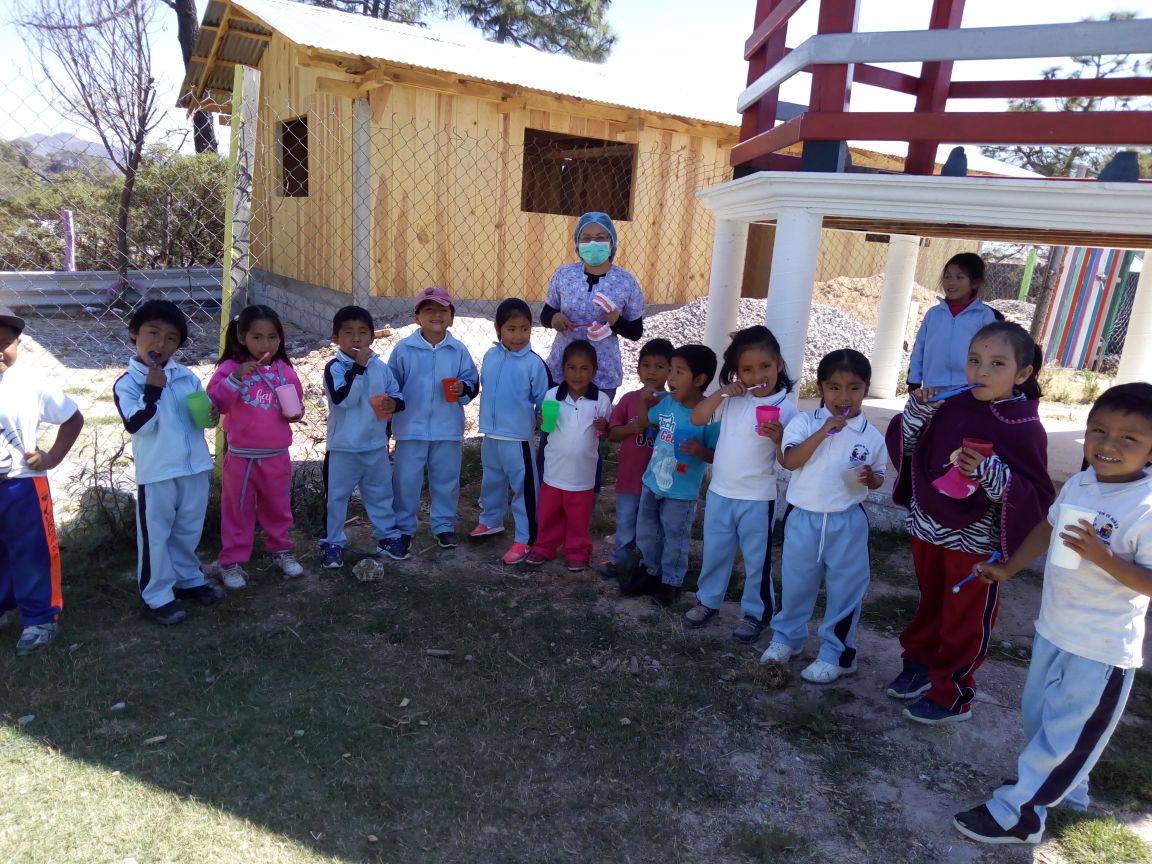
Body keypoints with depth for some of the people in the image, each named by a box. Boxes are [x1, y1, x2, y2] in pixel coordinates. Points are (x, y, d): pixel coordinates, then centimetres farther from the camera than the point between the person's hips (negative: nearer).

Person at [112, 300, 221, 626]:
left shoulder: (187, 376, 4)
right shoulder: (127, 383, -9)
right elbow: (136, 425, -19)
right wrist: (152, 391, -24)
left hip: (195, 468, 4)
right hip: (156, 473, -4)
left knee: (189, 531, 19)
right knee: (156, 535, 6)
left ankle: (189, 579, 37)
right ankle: (157, 596, 19)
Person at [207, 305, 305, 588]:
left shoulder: (285, 370, 2)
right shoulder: (230, 367, -9)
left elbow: (296, 404, 12)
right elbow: (214, 402, -19)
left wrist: (295, 412, -11)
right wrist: (236, 378, -31)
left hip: (277, 456, 3)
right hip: (241, 456, -3)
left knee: (278, 507, 18)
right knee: (238, 511, 9)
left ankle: (281, 550, 36)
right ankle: (233, 561, 21)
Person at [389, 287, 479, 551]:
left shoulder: (458, 350, -1)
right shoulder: (403, 348, -3)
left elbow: (473, 382, 5)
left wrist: (463, 388, -18)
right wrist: (388, 419, 5)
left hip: (448, 429, 1)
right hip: (411, 428, -1)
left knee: (446, 480, 12)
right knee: (406, 480, 7)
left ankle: (444, 525, 28)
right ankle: (404, 527, 22)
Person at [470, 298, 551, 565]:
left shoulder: (534, 363, -14)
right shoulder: (490, 356, 1)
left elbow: (543, 399, -11)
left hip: (518, 437, -6)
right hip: (490, 433, 6)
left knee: (524, 488, 1)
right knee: (491, 482, 24)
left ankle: (524, 539, 12)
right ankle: (491, 521, 45)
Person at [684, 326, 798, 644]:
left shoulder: (785, 407, -12)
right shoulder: (732, 398, -1)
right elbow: (697, 418, -5)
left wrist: (778, 438, -33)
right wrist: (721, 393, -16)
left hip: (757, 498, -3)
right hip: (719, 491, 4)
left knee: (756, 559, 11)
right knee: (714, 552, 18)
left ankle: (755, 612, 29)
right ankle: (707, 600, 37)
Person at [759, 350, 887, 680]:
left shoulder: (872, 436, -2)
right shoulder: (805, 422, -6)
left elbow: (878, 477, 9)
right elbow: (790, 461, -19)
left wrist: (870, 479, -15)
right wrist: (824, 431, -25)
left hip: (847, 522, 0)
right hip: (803, 517, 0)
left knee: (845, 590, 8)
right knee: (795, 584, 14)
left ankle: (836, 655, 24)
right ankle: (786, 638, 35)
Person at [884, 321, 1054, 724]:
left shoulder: (1025, 428, -17)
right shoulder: (951, 407, -5)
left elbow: (1036, 495, -18)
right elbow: (908, 448, 4)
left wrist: (990, 473, -34)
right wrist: (917, 411, -13)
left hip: (976, 542, -4)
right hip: (928, 528, 5)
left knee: (966, 621, 12)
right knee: (930, 604, 23)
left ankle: (951, 694, 28)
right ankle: (920, 664, 43)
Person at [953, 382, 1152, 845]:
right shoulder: (1079, 483, -3)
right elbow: (1049, 526, 14)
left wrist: (1105, 558, -34)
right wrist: (1008, 568, 14)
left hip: (1102, 648, -8)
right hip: (1054, 629, 8)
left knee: (1064, 733, 8)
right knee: (1040, 718, 24)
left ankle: (1016, 813, 20)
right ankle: (1066, 788, 47)